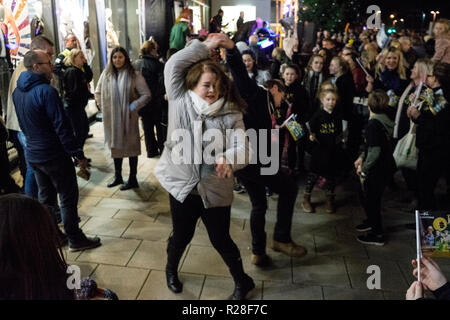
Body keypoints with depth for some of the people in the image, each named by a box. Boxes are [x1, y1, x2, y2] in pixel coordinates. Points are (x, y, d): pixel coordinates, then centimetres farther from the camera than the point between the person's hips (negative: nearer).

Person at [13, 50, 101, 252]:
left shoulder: (17, 92, 6)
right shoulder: (46, 91, -21)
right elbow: (62, 126, -22)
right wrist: (78, 154, -18)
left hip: (33, 154, 8)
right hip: (54, 155, -8)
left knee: (45, 197, 19)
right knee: (68, 198, 4)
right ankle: (75, 239, 14)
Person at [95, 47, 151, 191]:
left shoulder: (134, 75, -9)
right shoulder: (106, 74, 4)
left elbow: (146, 95, -9)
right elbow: (98, 92, 18)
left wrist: (133, 106, -15)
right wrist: (103, 106, 7)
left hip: (128, 118, -4)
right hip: (111, 118, 4)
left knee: (131, 147, 5)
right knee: (115, 146, 15)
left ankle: (133, 179, 17)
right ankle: (117, 176, 30)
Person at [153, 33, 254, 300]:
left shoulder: (231, 113, -6)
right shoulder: (181, 101, -4)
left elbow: (243, 148, -17)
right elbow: (174, 65, -11)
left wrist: (228, 159, -39)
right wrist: (205, 46, -7)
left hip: (216, 190, 0)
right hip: (183, 185, 1)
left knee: (221, 240, 12)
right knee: (182, 236, 19)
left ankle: (242, 281, 37)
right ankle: (171, 270, 51)